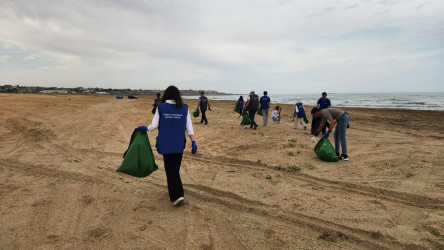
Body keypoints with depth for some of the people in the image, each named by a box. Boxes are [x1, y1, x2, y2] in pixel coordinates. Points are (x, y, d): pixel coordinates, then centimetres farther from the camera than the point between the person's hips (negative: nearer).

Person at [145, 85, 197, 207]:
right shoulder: (184, 108, 0)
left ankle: (178, 195, -8)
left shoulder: (160, 107, -5)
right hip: (179, 143, 2)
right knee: (175, 168, 18)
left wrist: (145, 128, 17)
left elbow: (154, 125, -2)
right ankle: (173, 189, 34)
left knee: (171, 169, 1)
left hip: (166, 144, -2)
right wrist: (193, 142, -1)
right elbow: (189, 127, -3)